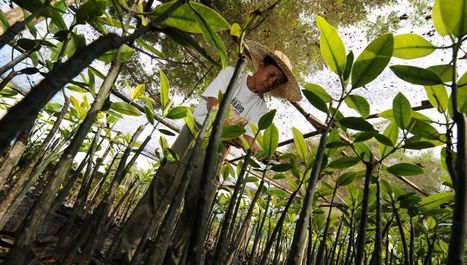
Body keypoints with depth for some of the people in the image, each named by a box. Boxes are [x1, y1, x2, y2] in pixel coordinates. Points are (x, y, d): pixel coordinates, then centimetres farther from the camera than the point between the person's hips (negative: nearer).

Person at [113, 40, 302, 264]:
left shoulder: (260, 107, 6)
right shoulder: (231, 74, 3)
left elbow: (248, 138, -6)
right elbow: (213, 104, -10)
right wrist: (228, 128, -26)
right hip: (193, 136, -2)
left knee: (196, 208, 0)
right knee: (161, 191, -8)